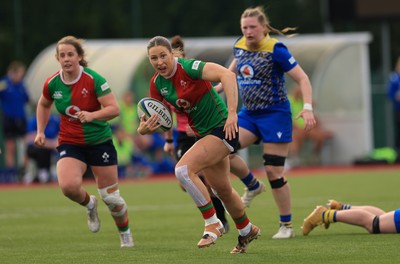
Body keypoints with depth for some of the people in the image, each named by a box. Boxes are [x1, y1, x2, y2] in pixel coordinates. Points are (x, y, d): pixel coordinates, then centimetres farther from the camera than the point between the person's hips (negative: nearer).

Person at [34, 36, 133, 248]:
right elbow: (43, 105, 18)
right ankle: (89, 204, 9)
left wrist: (91, 115, -36)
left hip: (99, 141, -2)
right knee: (68, 185, -27)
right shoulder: (52, 84, -4)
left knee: (110, 196, 3)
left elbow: (114, 109, -21)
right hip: (69, 142, 2)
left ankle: (125, 235, 30)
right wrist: (40, 132, 10)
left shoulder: (94, 80, -16)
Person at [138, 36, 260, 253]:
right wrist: (143, 128, -17)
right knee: (222, 190, 19)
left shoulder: (189, 67, -23)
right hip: (203, 133, 8)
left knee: (183, 169, -25)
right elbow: (156, 117, 6)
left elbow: (227, 75, -34)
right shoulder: (156, 83, -1)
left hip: (222, 128, -8)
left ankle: (212, 224, -12)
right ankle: (247, 231, 43)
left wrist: (232, 113, -40)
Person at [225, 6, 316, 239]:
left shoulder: (275, 50, -15)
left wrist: (308, 108, -26)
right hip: (249, 113, 6)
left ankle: (287, 226, 9)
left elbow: (302, 78, -15)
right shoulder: (240, 47, 3)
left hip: (275, 114, -6)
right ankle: (253, 186, 12)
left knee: (274, 171, -5)